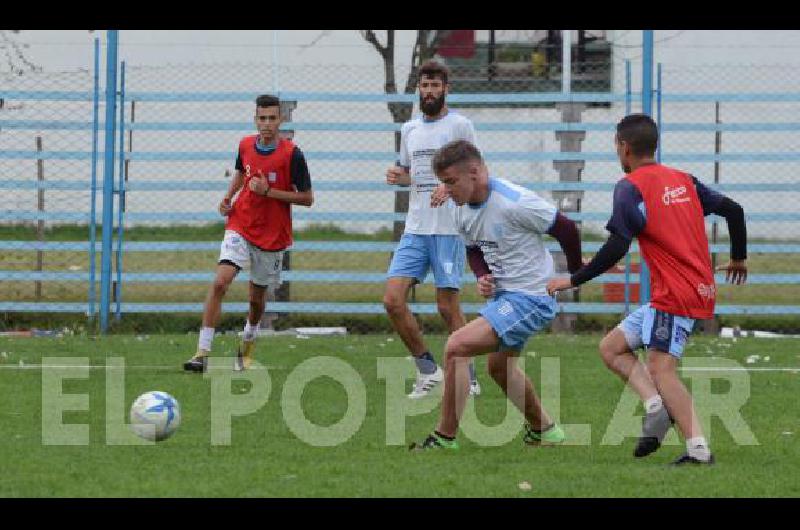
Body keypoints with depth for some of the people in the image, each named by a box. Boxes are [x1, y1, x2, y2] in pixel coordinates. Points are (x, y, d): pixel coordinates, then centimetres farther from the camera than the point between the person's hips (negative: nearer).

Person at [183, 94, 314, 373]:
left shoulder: (291, 154, -13)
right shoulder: (246, 145, 0)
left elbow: (307, 198, -11)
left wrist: (268, 191, -20)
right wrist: (228, 197, 5)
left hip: (272, 236, -2)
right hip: (240, 227, 2)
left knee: (256, 297, 12)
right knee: (220, 282, -19)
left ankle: (247, 348, 42)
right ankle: (203, 352, -20)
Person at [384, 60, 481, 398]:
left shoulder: (460, 125, -2)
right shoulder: (409, 129, 15)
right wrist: (399, 177, 4)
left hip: (448, 229, -5)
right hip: (415, 228, 5)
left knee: (447, 306, -4)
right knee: (393, 300, -6)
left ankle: (468, 378, 10)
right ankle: (427, 369, 7)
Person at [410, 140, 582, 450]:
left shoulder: (514, 203, -25)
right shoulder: (461, 209, 0)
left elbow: (566, 230, -14)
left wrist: (575, 276, 2)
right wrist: (482, 278, -5)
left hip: (528, 297, -10)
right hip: (501, 295, 10)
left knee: (456, 347, -19)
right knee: (499, 366, 27)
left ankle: (445, 438, -11)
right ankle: (544, 430, 45)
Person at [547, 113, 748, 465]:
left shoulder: (630, 187, -8)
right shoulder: (683, 180, 15)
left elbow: (616, 248, -16)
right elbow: (732, 209, 17)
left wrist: (573, 280, -9)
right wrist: (739, 258, 33)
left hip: (675, 294, -9)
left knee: (660, 368, -16)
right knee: (611, 347, 11)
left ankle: (698, 447, -27)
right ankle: (655, 404, -9)